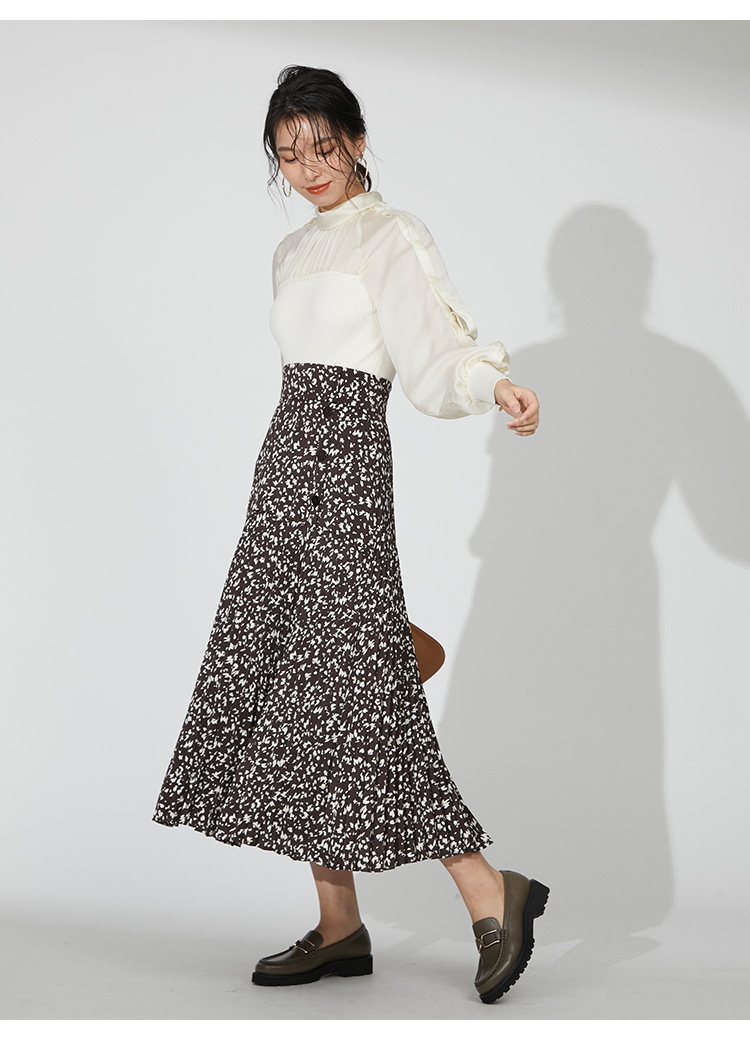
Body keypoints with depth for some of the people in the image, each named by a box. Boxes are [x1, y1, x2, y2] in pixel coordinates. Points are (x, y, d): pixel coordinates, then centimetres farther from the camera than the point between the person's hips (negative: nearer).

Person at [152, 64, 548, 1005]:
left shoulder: (392, 237, -2)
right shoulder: (294, 252, 21)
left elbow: (432, 356, -14)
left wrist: (496, 383, -34)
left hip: (344, 466, -8)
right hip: (288, 467, 8)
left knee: (352, 682, -14)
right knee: (286, 685, 3)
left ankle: (489, 891, -5)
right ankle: (339, 926, 7)